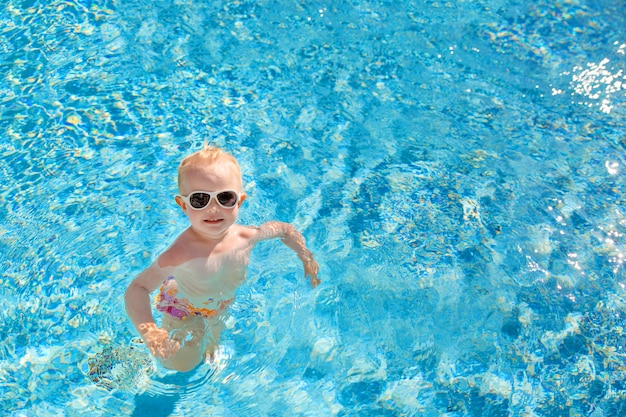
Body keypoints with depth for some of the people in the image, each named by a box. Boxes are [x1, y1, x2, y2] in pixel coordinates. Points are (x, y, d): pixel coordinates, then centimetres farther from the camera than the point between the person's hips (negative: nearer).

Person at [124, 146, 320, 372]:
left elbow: (285, 229, -9)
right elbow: (137, 288, -39)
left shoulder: (246, 237, -29)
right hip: (185, 309, -4)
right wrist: (148, 330, -52)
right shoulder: (181, 254, -44)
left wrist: (307, 259, -8)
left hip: (225, 304, 4)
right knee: (182, 364, 4)